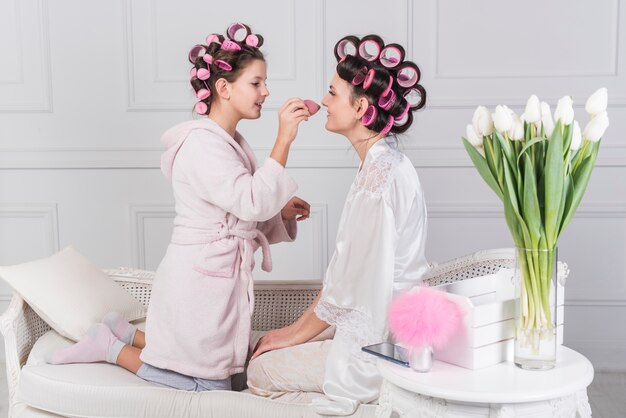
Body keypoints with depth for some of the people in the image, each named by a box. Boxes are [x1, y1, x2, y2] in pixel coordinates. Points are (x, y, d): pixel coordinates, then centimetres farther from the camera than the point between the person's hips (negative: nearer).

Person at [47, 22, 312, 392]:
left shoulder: (231, 141, 12)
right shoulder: (202, 143, -19)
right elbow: (252, 203, -29)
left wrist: (281, 212, -3)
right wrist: (283, 140, -29)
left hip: (220, 277, 10)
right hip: (201, 279, -10)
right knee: (211, 387, 3)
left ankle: (124, 333, 25)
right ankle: (112, 348, 12)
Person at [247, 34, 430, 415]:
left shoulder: (381, 176, -24)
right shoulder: (382, 164, 7)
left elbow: (355, 283, -21)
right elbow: (346, 268, 10)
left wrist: (298, 333, -7)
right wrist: (300, 324, 10)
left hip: (382, 342, -9)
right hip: (380, 322, 9)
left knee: (260, 371, 2)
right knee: (269, 349, 15)